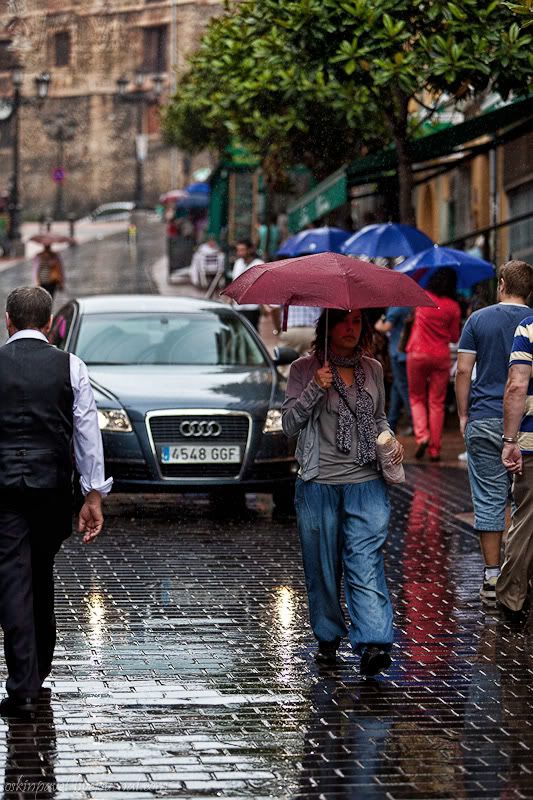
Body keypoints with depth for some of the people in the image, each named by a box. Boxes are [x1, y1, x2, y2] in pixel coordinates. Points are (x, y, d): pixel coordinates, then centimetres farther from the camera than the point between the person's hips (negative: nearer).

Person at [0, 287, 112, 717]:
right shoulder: (70, 367, 1)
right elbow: (88, 431, 0)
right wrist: (94, 495, 4)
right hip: (54, 487, 2)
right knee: (42, 576, 18)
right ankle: (39, 670, 29)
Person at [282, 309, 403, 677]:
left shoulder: (372, 370, 12)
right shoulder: (304, 369, 2)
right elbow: (289, 423, -5)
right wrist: (315, 389, -17)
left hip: (367, 483, 1)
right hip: (319, 484, -1)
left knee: (365, 562, -11)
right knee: (323, 566, 5)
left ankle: (375, 644, -20)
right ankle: (328, 638, 22)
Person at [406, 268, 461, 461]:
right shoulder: (453, 307, -4)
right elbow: (454, 337, 1)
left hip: (417, 354, 0)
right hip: (441, 357, 0)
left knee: (417, 398, 15)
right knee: (437, 403, 6)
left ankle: (422, 435, -7)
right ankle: (435, 449, 6)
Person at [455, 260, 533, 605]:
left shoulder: (479, 320, 1)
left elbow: (463, 371, -1)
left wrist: (463, 415, 7)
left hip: (484, 421, 0)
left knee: (489, 500, 3)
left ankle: (492, 578, 3)